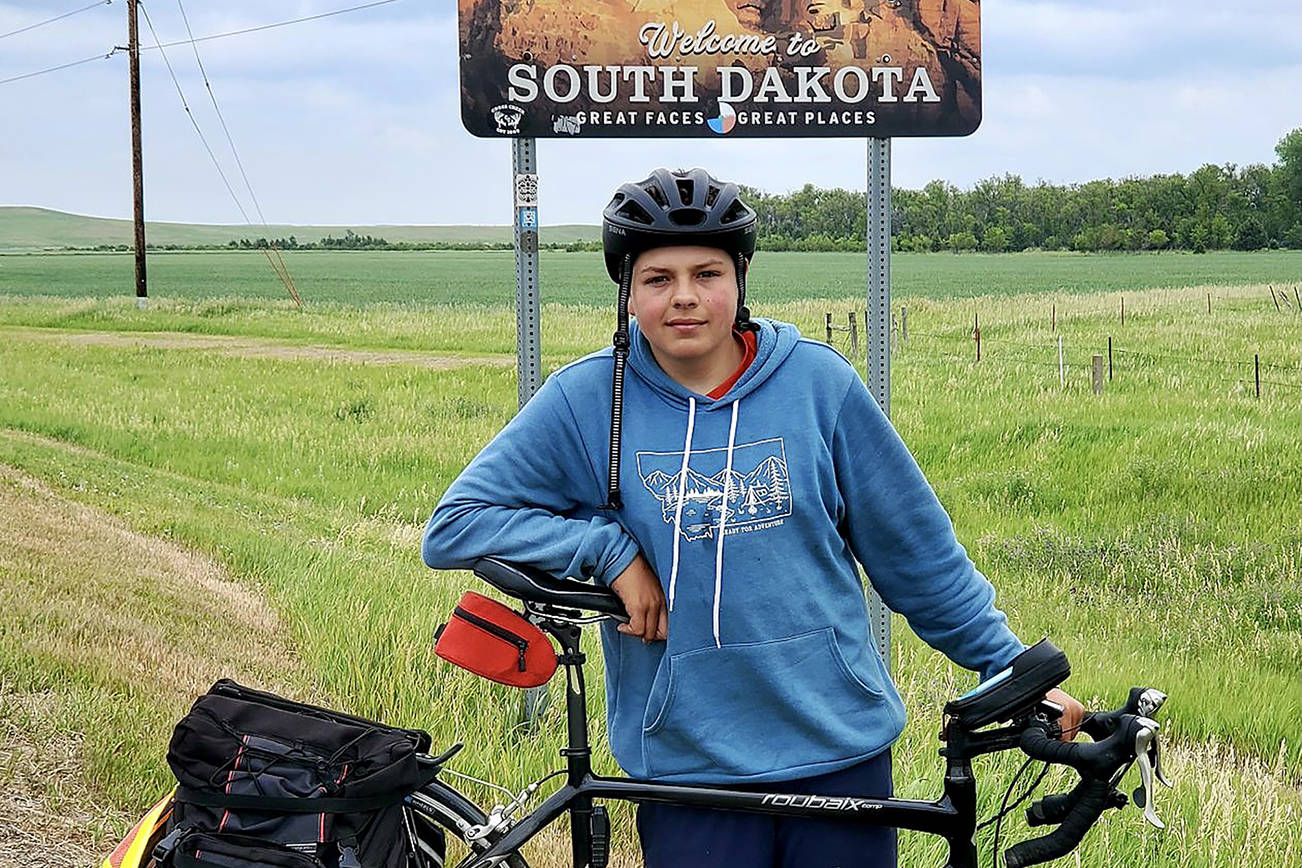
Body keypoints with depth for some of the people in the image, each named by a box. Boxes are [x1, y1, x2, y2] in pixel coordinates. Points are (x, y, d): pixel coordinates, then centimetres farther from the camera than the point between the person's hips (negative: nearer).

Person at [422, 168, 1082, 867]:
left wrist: (1016, 670, 10)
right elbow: (452, 527, -2)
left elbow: (915, 548, 8)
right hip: (687, 763, -1)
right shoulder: (586, 400, -3)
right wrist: (610, 551, -12)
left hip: (843, 752, 1)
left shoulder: (816, 381, -1)